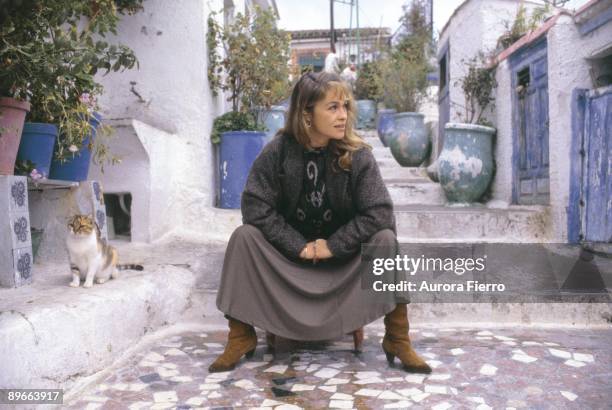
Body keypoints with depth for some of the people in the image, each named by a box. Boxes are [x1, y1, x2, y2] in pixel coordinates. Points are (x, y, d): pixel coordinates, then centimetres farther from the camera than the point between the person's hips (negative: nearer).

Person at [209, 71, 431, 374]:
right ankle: (240, 338, -14)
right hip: (289, 252, 1)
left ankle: (397, 340, -16)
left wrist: (333, 246, -20)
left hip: (343, 257, 0)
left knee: (384, 239, -26)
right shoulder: (277, 151, -12)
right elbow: (255, 207, -16)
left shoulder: (358, 155, -13)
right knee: (244, 236, -24)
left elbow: (378, 212, -18)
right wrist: (299, 246, -20)